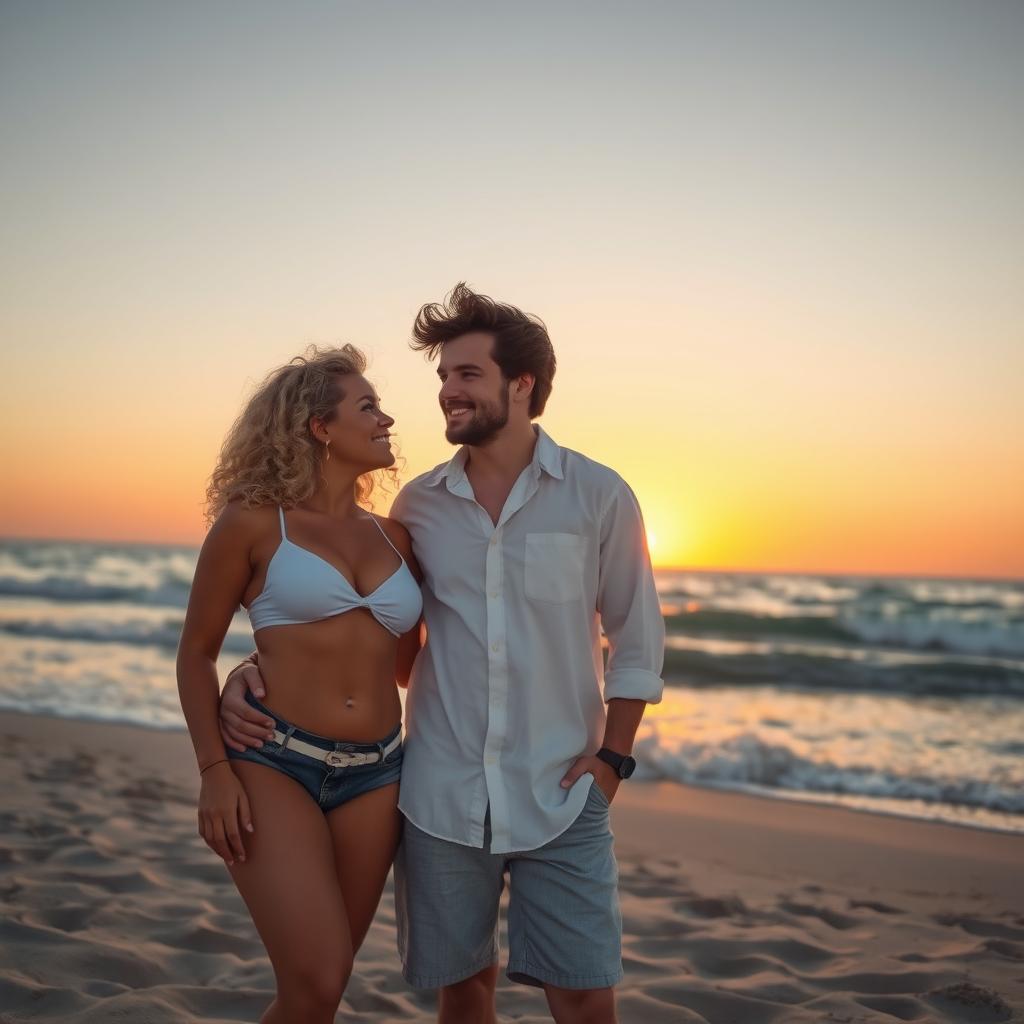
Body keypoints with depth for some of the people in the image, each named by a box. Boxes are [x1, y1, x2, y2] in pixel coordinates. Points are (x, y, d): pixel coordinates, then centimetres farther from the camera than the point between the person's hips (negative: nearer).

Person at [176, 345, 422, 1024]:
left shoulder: (393, 539, 11)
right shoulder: (254, 524, -2)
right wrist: (213, 770, -8)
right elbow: (196, 654, 2)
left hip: (375, 776, 5)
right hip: (275, 764, -5)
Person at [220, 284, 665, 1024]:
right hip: (442, 796, 2)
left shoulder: (598, 496, -4)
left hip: (559, 795, -2)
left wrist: (613, 755, -4)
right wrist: (261, 671, -5)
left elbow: (637, 639, 3)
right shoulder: (418, 504, 2)